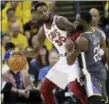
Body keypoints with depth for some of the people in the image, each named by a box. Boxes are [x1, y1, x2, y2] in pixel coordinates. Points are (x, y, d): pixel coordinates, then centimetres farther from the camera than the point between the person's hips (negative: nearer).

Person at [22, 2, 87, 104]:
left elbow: (72, 28, -36)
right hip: (63, 59, 8)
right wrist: (22, 53, -2)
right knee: (45, 89, 9)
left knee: (74, 86, -29)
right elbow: (35, 51, 17)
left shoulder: (59, 20, -14)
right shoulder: (43, 31, 9)